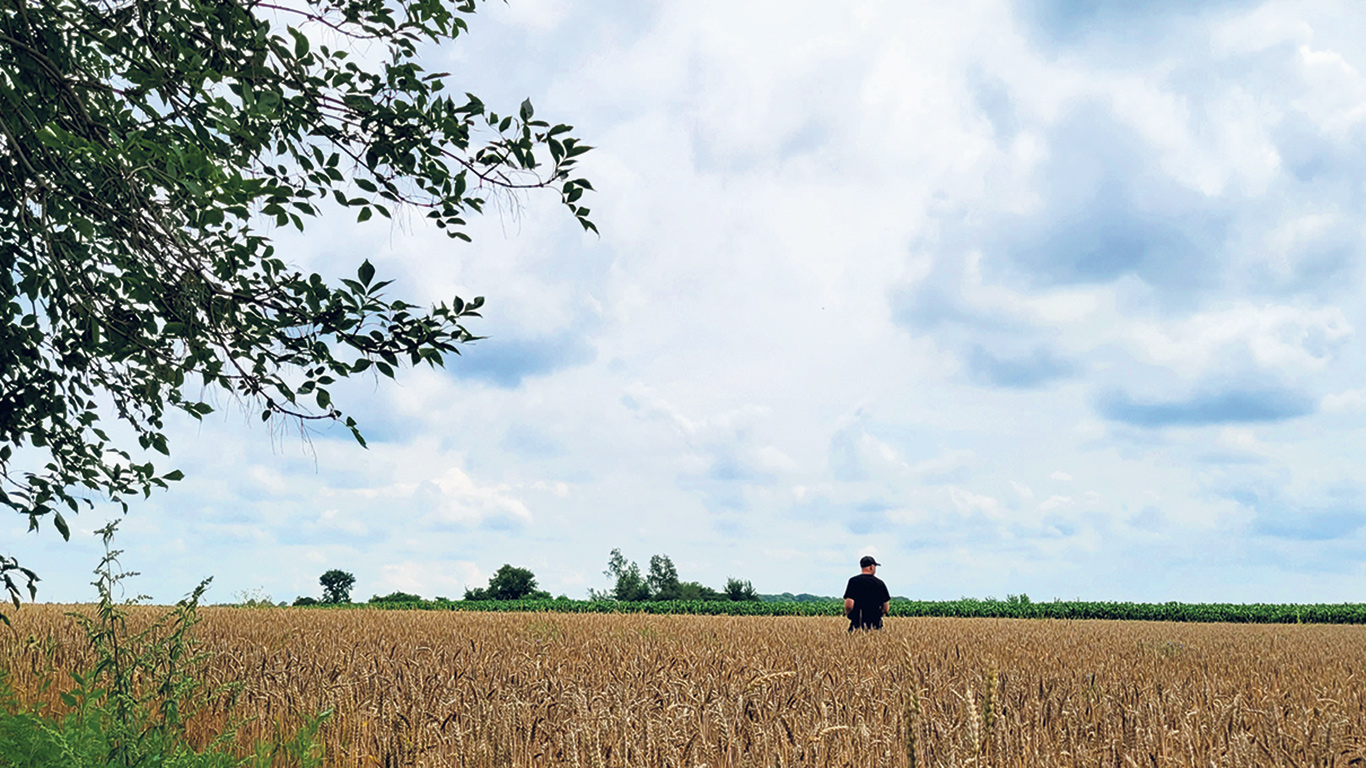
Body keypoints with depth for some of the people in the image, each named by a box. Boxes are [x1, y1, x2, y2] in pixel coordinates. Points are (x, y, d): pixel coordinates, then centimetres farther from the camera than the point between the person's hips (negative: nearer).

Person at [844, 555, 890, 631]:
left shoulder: (854, 581, -3)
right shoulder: (880, 583, 6)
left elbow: (849, 605, -11)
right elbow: (886, 608, 9)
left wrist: (848, 614, 9)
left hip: (857, 625, -2)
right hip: (876, 626, 3)